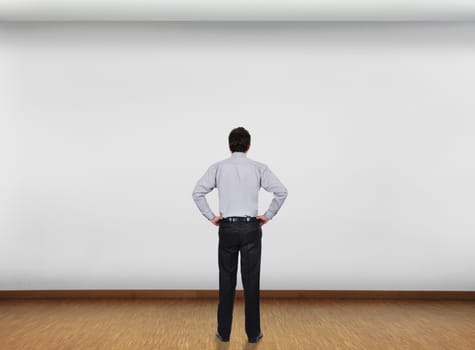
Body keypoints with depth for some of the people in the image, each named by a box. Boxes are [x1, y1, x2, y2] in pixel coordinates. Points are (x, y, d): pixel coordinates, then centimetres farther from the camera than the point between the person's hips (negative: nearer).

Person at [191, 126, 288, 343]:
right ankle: (253, 332, 17)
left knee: (227, 281, 11)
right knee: (251, 281, 7)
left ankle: (224, 332, 19)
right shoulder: (259, 168, -3)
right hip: (251, 228, 0)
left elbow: (197, 193, -7)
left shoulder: (218, 167, -1)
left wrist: (210, 217, 1)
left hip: (227, 228, 1)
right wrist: (268, 215, 0)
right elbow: (281, 191, -9)